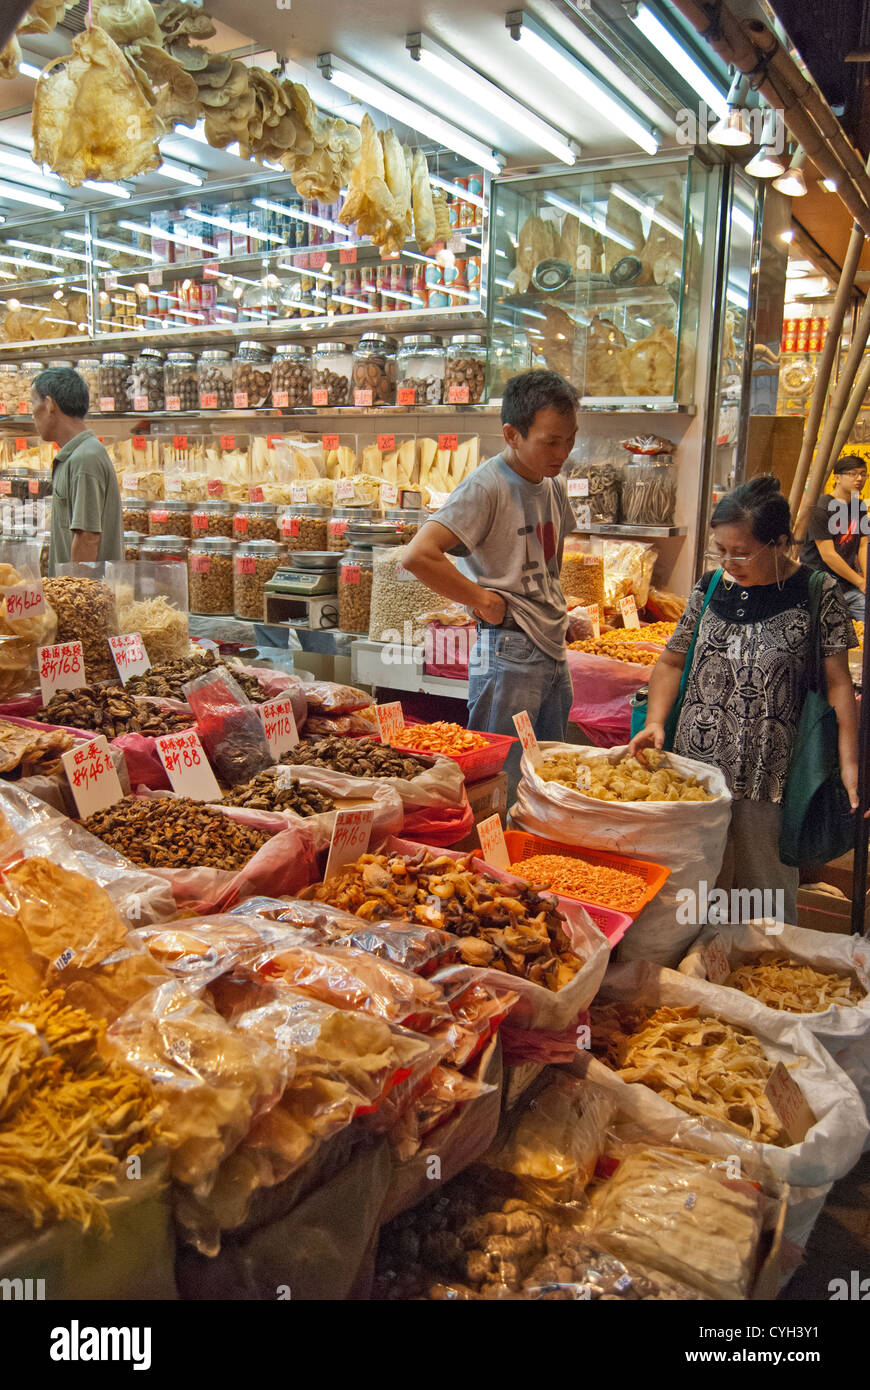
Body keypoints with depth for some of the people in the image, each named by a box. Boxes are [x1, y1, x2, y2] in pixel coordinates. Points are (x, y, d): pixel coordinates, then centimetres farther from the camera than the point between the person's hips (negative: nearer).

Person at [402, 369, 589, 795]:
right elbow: (418, 556, -26)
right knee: (499, 786, -1)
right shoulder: (486, 487, -14)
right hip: (508, 653, -8)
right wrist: (485, 602, -17)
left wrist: (559, 615, 14)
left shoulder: (556, 486, 11)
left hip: (554, 652, 8)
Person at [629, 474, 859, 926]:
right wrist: (655, 722, 0)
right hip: (696, 766, 3)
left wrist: (849, 762, -11)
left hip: (767, 777, -3)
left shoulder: (814, 593, -3)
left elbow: (837, 682, -3)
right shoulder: (711, 588, 7)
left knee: (765, 894, 8)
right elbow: (671, 662, 15)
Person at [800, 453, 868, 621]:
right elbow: (828, 555, -15)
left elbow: (863, 546, 12)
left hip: (849, 585, 7)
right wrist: (861, 583, -10)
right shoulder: (821, 508, -11)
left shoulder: (859, 507, 14)